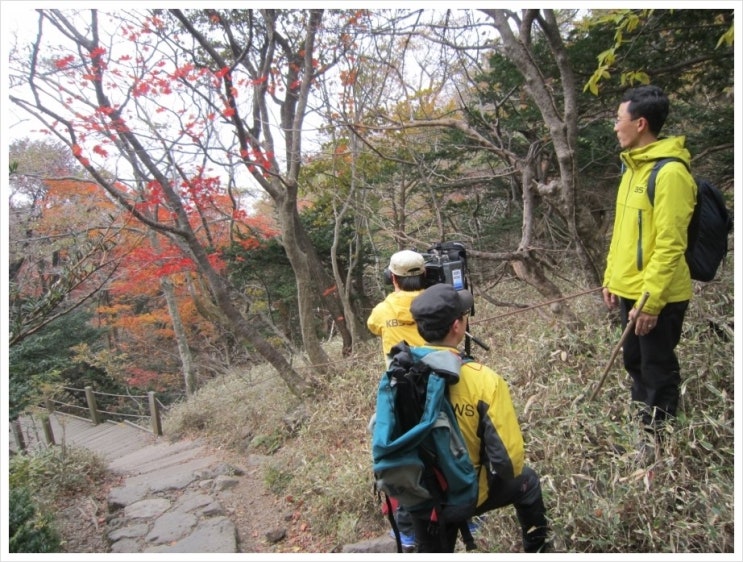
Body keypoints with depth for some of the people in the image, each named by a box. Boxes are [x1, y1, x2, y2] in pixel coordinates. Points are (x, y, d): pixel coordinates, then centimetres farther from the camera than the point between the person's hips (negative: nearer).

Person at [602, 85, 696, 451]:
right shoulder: (634, 167, 11)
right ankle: (641, 430, 37)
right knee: (635, 362, 20)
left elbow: (669, 245, -22)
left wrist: (650, 301, -22)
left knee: (658, 371, 5)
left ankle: (658, 443, 22)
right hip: (630, 291, 9)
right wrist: (611, 278, 15)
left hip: (657, 297, -9)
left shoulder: (670, 173, -18)